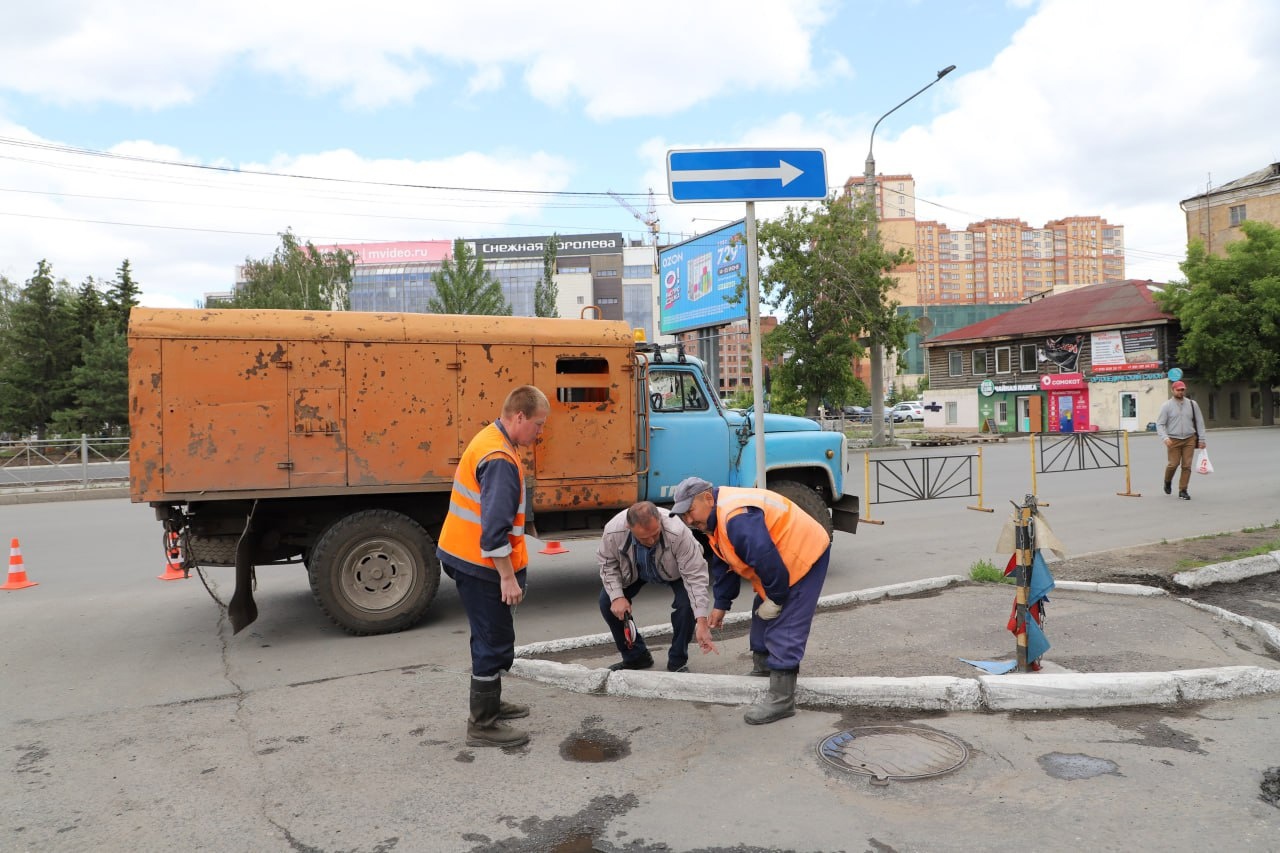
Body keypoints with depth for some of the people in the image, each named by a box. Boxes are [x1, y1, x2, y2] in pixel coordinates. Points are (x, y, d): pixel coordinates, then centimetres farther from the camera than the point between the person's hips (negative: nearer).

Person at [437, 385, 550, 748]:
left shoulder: (490, 439, 9)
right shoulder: (500, 459, -24)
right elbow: (495, 527, -28)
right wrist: (508, 578, -23)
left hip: (465, 554, 10)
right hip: (481, 564, -10)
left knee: (492, 637, 22)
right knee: (495, 642, -1)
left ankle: (489, 703, 36)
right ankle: (483, 725, 9)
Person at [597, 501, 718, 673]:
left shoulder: (678, 533, -44)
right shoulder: (613, 532, -36)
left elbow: (695, 576, -39)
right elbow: (607, 563, -13)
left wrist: (702, 622, -42)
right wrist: (617, 596, -24)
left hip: (675, 571, -2)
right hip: (636, 572, 3)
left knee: (687, 603, -28)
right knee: (607, 602, -13)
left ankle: (677, 662, -3)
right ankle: (635, 656, 10)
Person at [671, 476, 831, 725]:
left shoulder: (737, 518, -31)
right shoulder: (716, 519, 5)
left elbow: (769, 562, -32)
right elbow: (724, 564, 14)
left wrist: (774, 599, -19)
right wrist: (721, 604, 13)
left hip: (805, 554, -11)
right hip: (781, 561, 11)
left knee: (785, 629, -13)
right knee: (762, 616, 21)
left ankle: (781, 699, -9)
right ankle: (763, 668, 38)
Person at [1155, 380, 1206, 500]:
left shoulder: (1192, 404, 8)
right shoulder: (1167, 406, -1)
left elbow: (1199, 422, 12)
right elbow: (1160, 424, -4)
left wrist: (1201, 439, 7)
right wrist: (1165, 438, -19)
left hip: (1190, 439, 3)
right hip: (1174, 440, -2)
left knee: (1187, 465, -1)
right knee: (1173, 464, -5)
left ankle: (1183, 490, 8)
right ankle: (1167, 482, 25)